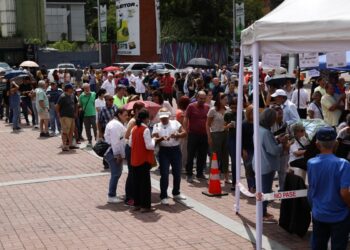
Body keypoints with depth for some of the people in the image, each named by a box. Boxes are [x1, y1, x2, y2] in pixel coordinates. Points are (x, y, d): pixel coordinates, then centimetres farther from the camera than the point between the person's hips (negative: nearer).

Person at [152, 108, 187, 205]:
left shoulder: (175, 123, 6)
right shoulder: (157, 126, 2)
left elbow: (184, 133, -1)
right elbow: (154, 139, -8)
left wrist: (176, 135, -20)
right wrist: (161, 138, -28)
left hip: (176, 150, 2)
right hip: (164, 151, -2)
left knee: (177, 173, 11)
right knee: (164, 174, -4)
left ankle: (176, 193, 30)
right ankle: (163, 196, 4)